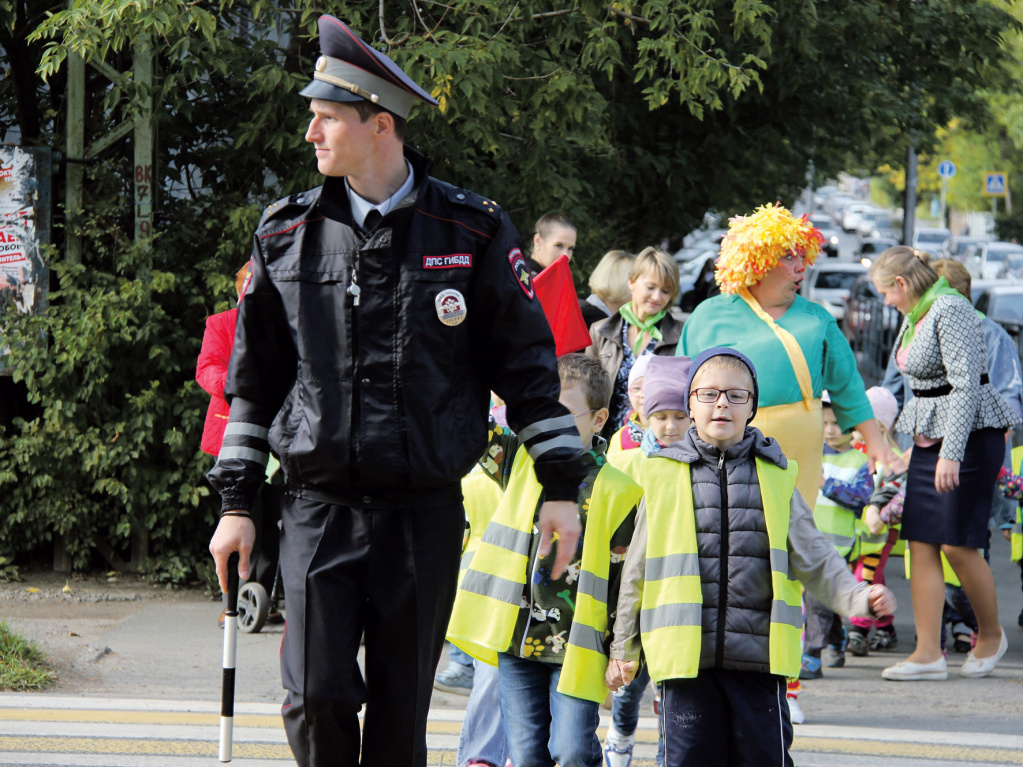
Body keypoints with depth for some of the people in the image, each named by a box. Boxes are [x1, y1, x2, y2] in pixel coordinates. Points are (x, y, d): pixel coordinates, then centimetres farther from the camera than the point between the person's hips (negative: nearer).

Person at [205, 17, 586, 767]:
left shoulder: (472, 232, 0)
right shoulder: (287, 234, 6)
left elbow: (527, 363, 5)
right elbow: (253, 378, 13)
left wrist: (560, 487, 1)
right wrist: (236, 504, 10)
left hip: (425, 512, -1)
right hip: (319, 508, 1)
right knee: (316, 698, -11)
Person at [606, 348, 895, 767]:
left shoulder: (775, 477, 8)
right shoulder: (665, 476, 5)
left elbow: (814, 557, 10)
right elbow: (638, 570, 12)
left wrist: (856, 597, -8)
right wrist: (623, 647, 15)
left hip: (759, 654, 0)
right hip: (686, 653, 0)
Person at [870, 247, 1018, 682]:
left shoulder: (950, 311, -16)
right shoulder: (915, 315, 13)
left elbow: (965, 384, -23)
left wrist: (951, 453, -28)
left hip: (970, 434, -9)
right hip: (928, 434, 9)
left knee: (958, 544, -8)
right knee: (921, 543, 0)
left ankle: (991, 636, 14)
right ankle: (928, 653, -2)